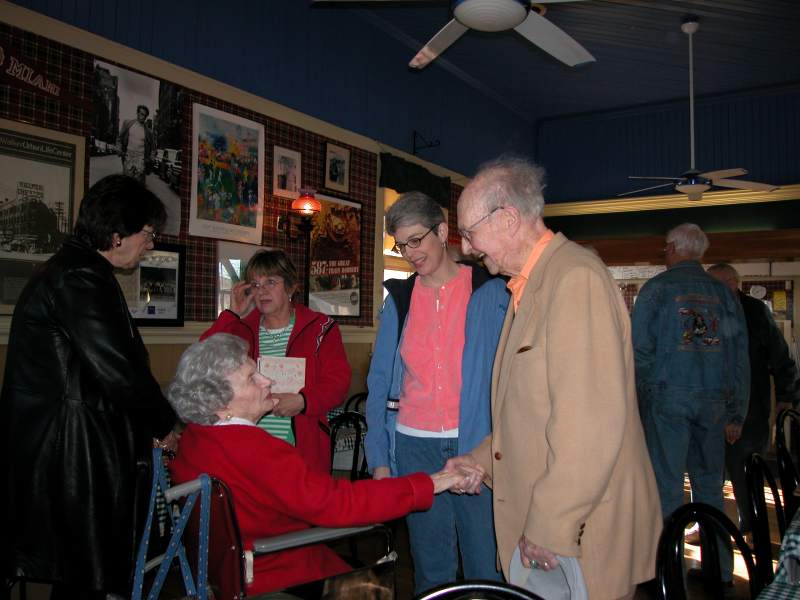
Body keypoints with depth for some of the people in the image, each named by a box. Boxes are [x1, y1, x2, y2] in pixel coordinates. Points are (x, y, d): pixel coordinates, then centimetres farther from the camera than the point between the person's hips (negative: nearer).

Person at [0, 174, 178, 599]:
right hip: (73, 451, -10)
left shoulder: (67, 271, 15)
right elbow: (118, 369, -20)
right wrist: (163, 426, -5)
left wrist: (150, 426, 14)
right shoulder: (80, 279, -18)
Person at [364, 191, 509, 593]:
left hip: (477, 444, -3)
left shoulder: (489, 292, -1)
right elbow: (381, 383, 8)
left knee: (488, 567, 4)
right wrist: (379, 457, 2)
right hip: (415, 446, 3)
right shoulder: (399, 300, 9)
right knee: (431, 567, 13)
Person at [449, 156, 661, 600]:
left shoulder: (577, 279, -19)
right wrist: (486, 458, 14)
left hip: (583, 530, -8)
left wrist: (552, 526, -19)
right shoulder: (527, 287, 13)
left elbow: (591, 423, -25)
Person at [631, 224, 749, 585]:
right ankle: (719, 570, 21)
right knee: (710, 487, 13)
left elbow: (640, 349, -8)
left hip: (667, 398, -4)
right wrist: (735, 415, 13)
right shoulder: (723, 292, 9)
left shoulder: (657, 287, -2)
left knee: (667, 487, 1)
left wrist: (638, 400, 1)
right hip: (712, 402, 4)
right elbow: (739, 357, 9)